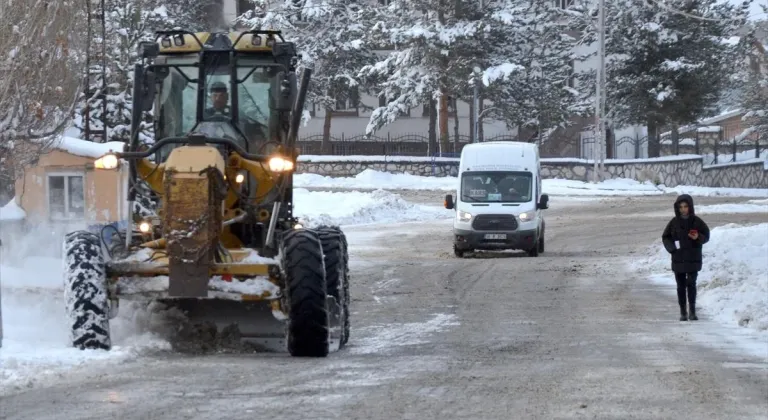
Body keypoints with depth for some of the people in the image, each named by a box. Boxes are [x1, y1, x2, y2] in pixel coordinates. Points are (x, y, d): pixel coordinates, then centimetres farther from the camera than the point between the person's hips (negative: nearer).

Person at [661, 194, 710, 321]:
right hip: (678, 259, 2)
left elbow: (706, 236, 5)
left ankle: (692, 311, -2)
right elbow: (665, 237, 9)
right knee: (681, 286, 5)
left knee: (691, 284, -9)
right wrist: (672, 247, -8)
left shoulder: (696, 221, -1)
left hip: (693, 259, -2)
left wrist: (698, 237, -16)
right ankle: (683, 312, 11)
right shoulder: (674, 222, 2)